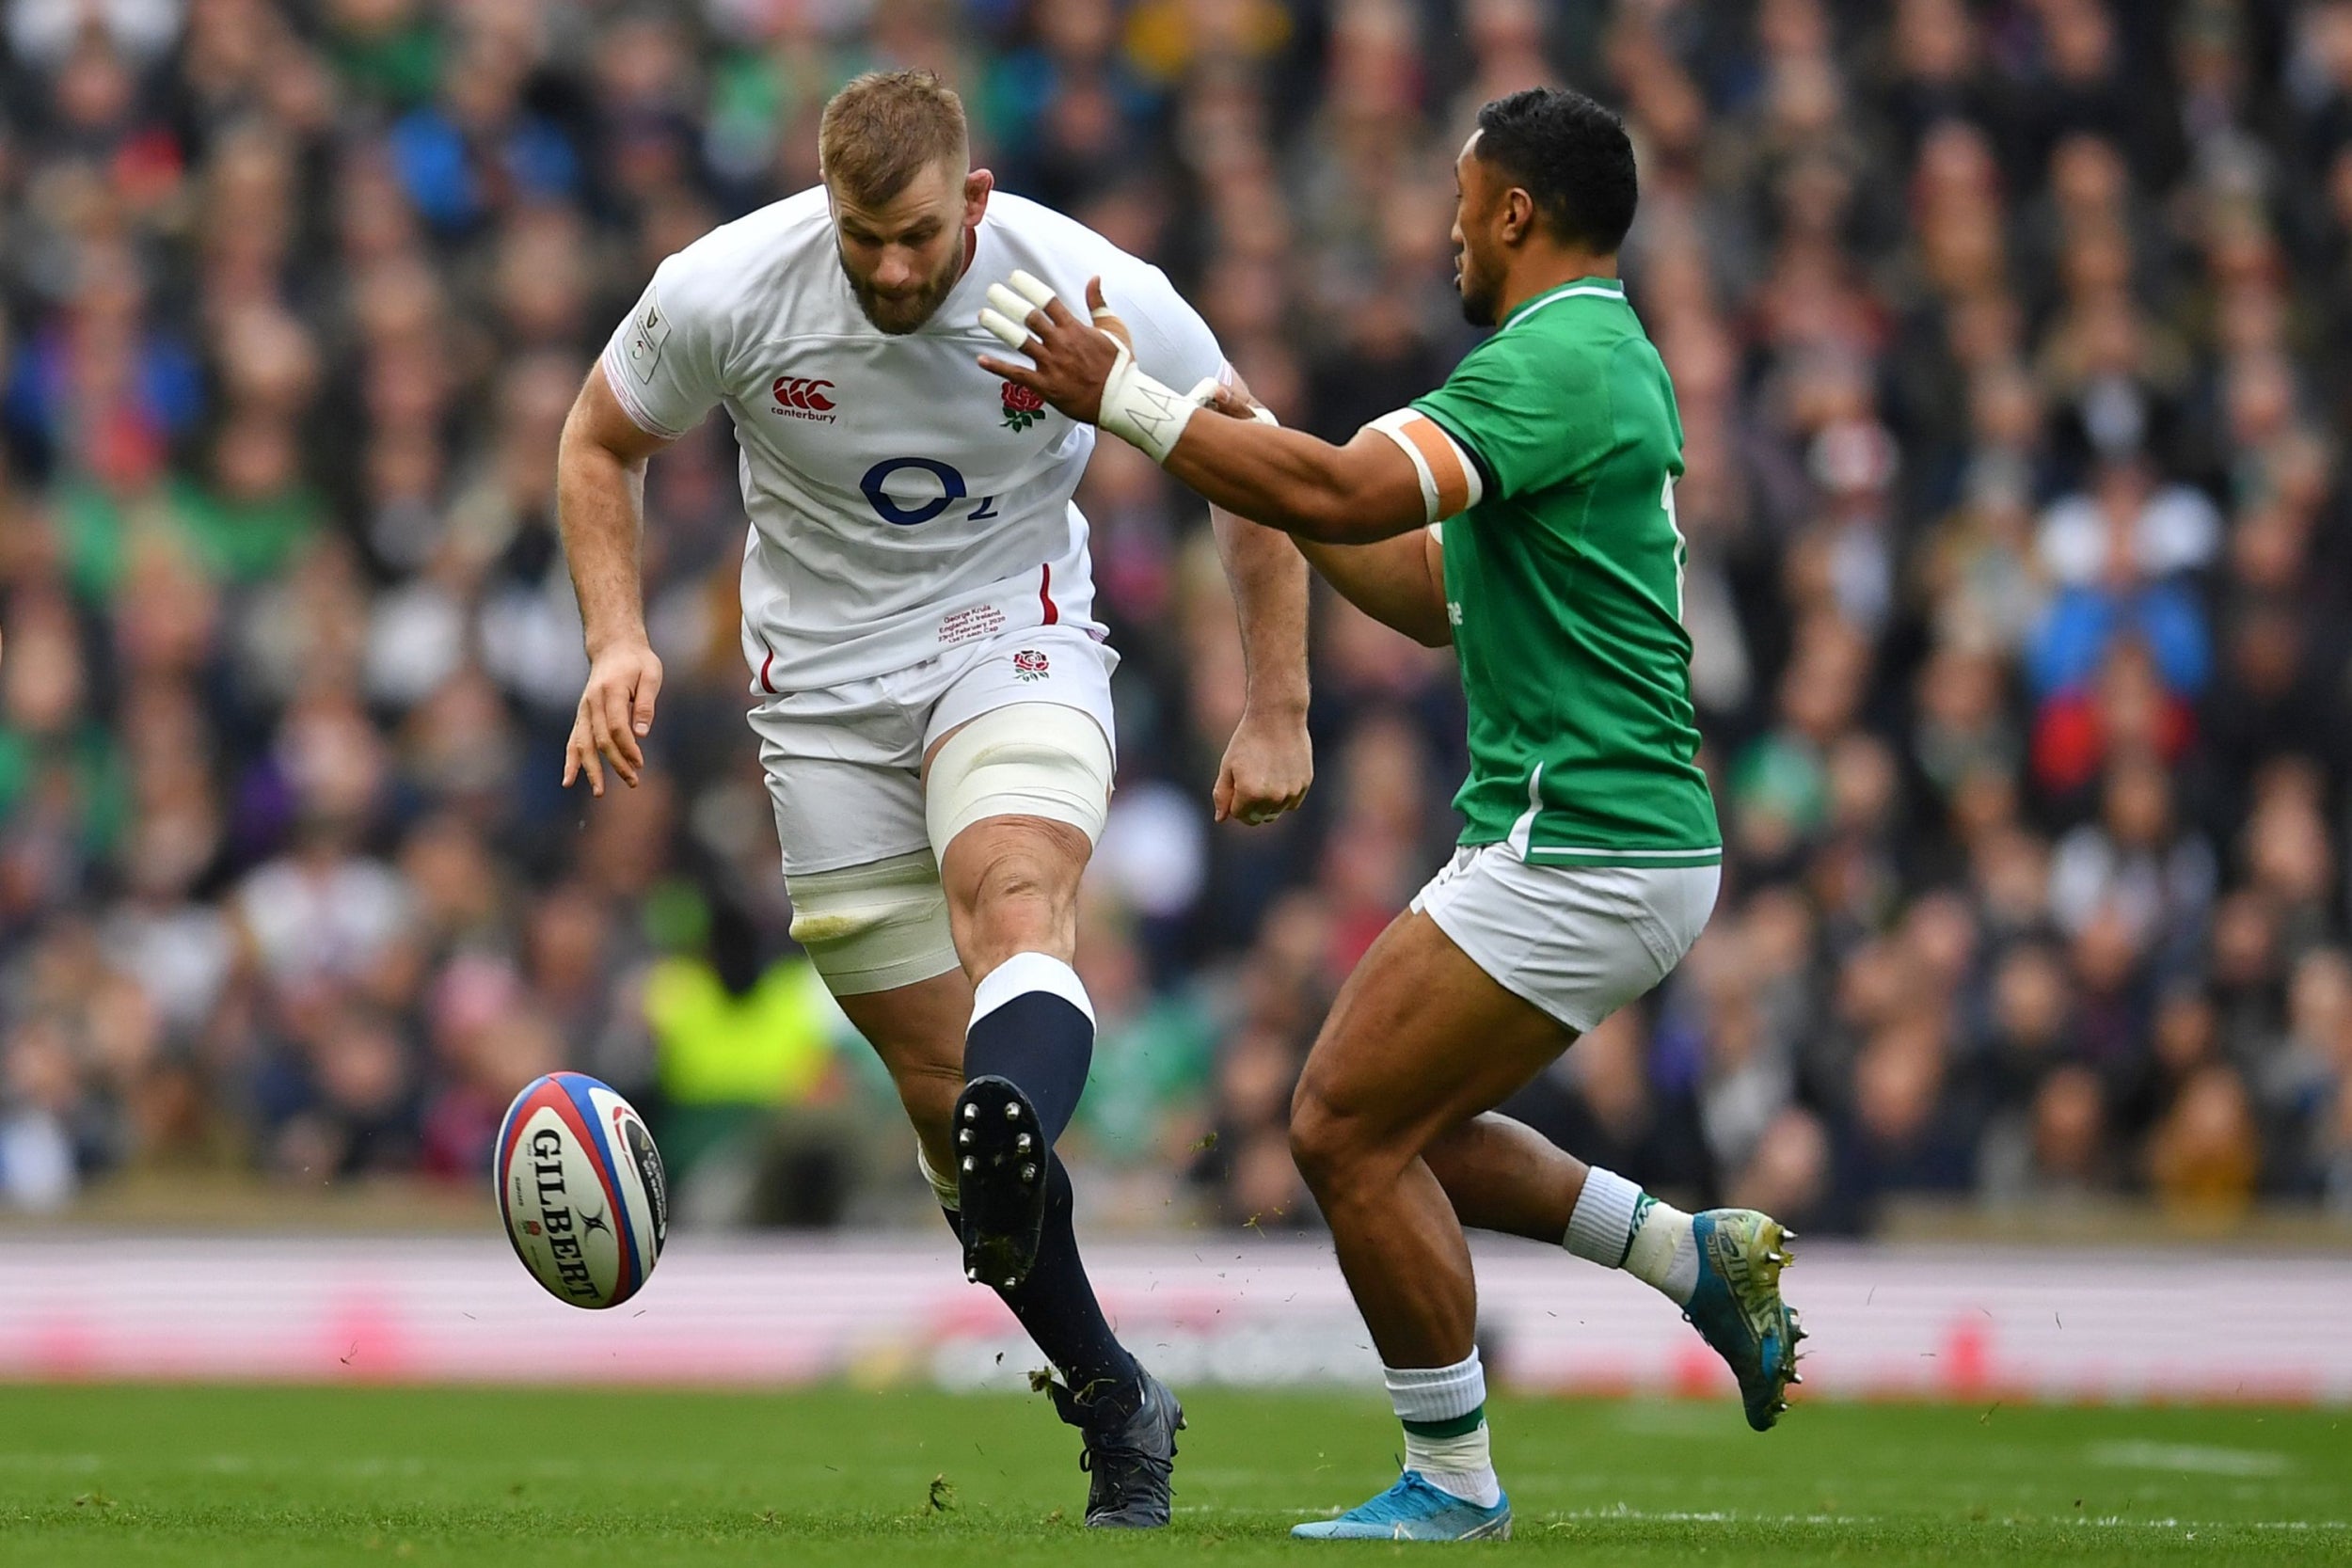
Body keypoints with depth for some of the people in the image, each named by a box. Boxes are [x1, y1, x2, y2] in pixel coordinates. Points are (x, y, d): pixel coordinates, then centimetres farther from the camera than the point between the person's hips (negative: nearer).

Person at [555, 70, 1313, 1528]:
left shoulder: (1097, 298, -16)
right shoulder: (722, 292, -15)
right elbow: (601, 443, 4)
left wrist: (1280, 712, -1)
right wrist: (620, 637, -11)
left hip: (1015, 642, -2)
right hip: (827, 684, 2)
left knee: (1016, 898, -35)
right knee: (937, 1069, -4)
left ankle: (1011, 1165, -67)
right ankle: (1116, 1405, 10)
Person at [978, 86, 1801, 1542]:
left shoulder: (1556, 358, -16)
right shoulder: (1600, 359, 17)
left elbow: (1346, 495, -29)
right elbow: (1435, 593, 23)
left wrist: (1121, 398, -22)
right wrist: (1250, 445, 18)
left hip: (1578, 857, -10)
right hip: (1623, 837, 10)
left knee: (1347, 1128, -6)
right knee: (1398, 1130, 18)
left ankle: (1452, 1479, 2)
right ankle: (1697, 1254, 17)